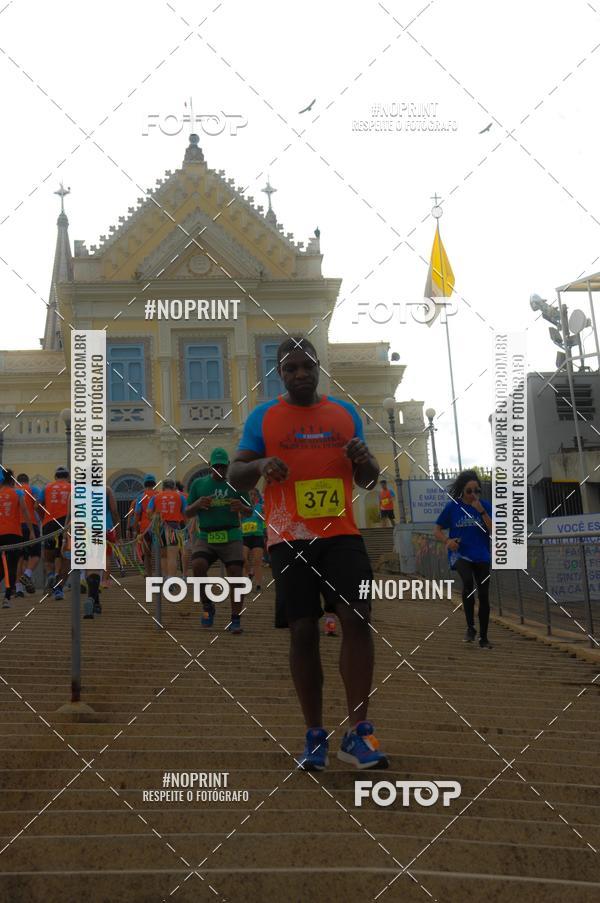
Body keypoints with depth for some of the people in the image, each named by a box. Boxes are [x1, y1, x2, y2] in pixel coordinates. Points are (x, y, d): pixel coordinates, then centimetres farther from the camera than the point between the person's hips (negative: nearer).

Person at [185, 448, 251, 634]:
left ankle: (235, 621, 0)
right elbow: (187, 513, 12)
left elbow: (249, 511, 13)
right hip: (205, 537, 0)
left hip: (231, 537, 0)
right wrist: (198, 504, -10)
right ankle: (207, 607, -3)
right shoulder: (198, 484, 10)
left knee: (236, 576, -10)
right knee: (198, 565, -25)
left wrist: (241, 507, -10)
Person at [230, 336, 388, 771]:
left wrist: (364, 459, -7)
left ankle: (358, 732, -6)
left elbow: (368, 480, 17)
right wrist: (260, 465, -18)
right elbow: (236, 475, 4)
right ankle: (315, 736, 11)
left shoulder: (346, 412, 12)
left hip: (341, 534, 1)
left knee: (357, 618, -11)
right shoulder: (263, 417, 6)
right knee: (303, 631, 1)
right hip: (290, 539, -1)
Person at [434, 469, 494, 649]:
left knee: (484, 595, 4)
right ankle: (470, 628, -19)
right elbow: (437, 530, 4)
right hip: (460, 553, -2)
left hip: (481, 556, 3)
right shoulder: (453, 507, 0)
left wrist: (481, 511, -15)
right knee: (468, 581, -31)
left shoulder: (485, 506, 3)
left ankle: (483, 637, 19)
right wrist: (447, 541, -16)